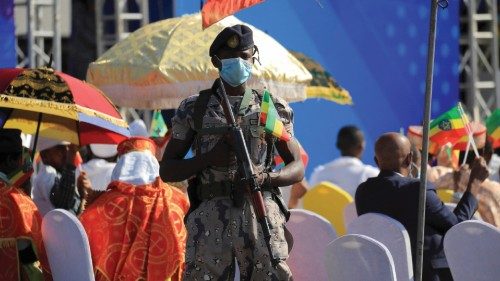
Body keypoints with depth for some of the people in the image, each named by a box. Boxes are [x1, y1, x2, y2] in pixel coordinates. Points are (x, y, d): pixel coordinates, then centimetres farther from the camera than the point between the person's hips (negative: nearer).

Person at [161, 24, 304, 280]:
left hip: (261, 212, 0)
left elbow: (297, 168, 14)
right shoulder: (193, 108, 11)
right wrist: (209, 158, -7)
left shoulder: (272, 108, 13)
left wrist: (265, 178, -8)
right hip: (210, 217, 0)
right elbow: (167, 170, 11)